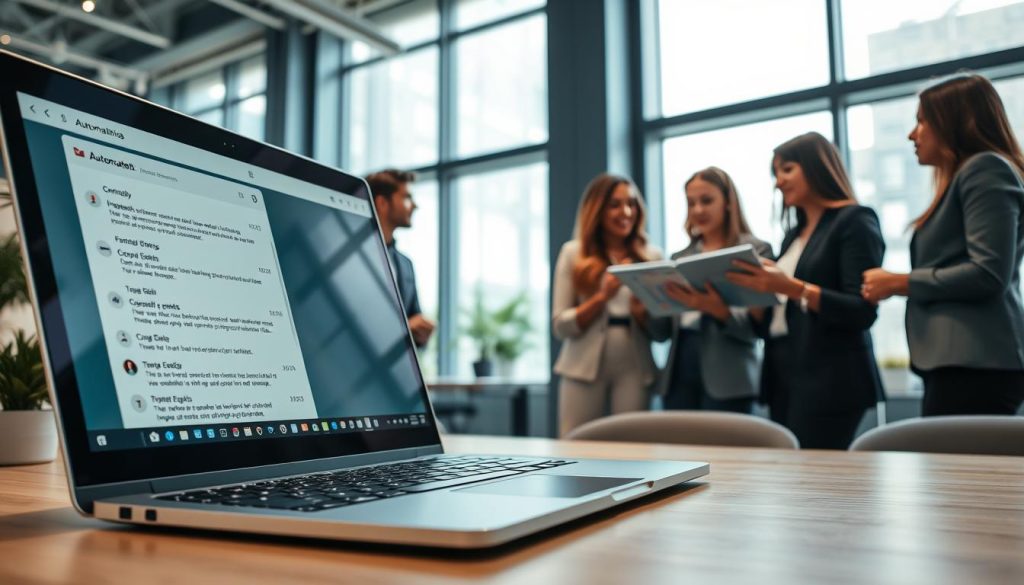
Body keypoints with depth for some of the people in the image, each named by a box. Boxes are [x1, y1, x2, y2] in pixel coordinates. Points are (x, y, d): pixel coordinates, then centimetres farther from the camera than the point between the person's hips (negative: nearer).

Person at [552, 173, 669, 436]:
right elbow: (560, 325, -3)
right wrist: (602, 297, -15)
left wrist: (642, 313, -13)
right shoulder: (574, 253, 1)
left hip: (634, 370, 2)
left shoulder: (652, 257, 6)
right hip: (584, 368, -1)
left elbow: (663, 332, 7)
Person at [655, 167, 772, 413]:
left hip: (726, 377, -4)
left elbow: (756, 324, -8)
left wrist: (717, 309, -26)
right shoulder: (680, 257, 16)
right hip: (679, 371, 5)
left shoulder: (755, 250, 1)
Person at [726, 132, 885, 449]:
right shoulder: (793, 235, 18)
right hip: (783, 379, 7)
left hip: (828, 380, -7)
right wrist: (752, 294, 0)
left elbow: (862, 311, -14)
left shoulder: (854, 221, -4)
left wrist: (793, 289, -23)